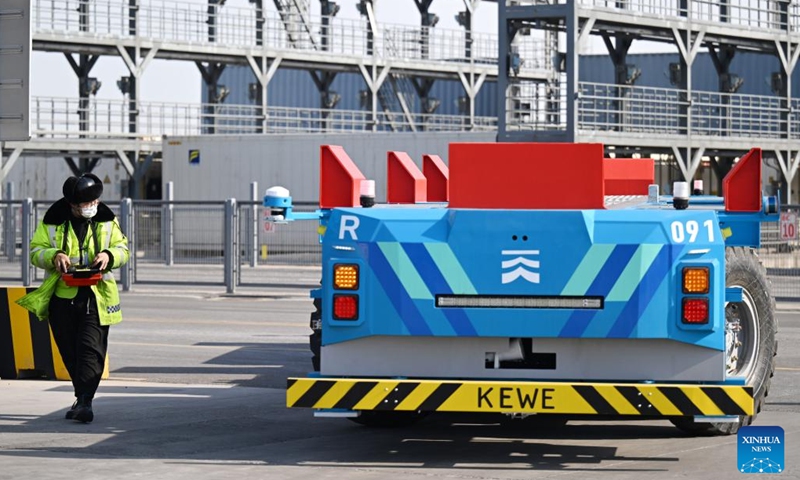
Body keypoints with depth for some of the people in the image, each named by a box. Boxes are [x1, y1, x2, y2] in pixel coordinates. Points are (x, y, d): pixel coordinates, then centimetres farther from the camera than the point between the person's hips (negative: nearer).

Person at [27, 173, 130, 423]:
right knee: (69, 351, 7)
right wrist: (53, 256, -19)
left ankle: (84, 400, -17)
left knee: (91, 347, -13)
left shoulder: (107, 220, 5)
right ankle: (83, 398, 23)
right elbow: (36, 250, 2)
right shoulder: (53, 220, 1)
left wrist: (109, 255, -11)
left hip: (96, 295, -1)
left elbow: (123, 249, 11)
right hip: (62, 296, 1)